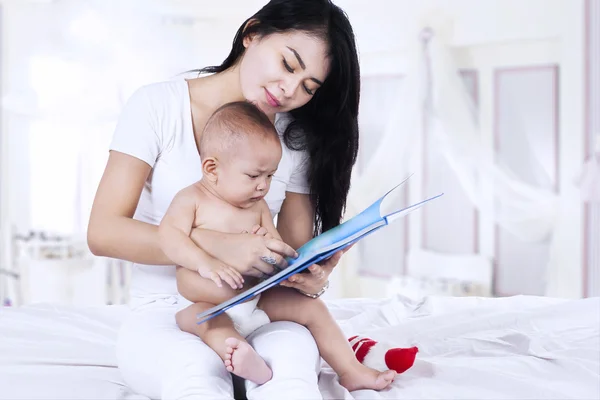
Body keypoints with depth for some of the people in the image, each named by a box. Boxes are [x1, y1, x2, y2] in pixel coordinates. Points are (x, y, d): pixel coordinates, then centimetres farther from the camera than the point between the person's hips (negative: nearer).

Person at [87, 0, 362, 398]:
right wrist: (217, 245, -26)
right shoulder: (158, 106, -4)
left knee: (291, 362, -33)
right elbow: (103, 232, -12)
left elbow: (296, 255, 6)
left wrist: (311, 277, -20)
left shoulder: (296, 139, 6)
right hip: (165, 317, -1)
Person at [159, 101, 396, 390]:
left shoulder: (258, 207, 11)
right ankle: (249, 364, -63)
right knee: (207, 322, -37)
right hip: (205, 307, -5)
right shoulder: (192, 199, -6)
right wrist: (206, 264, -34)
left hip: (256, 303, 6)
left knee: (312, 307, -1)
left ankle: (350, 371, 4)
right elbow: (169, 236, -20)